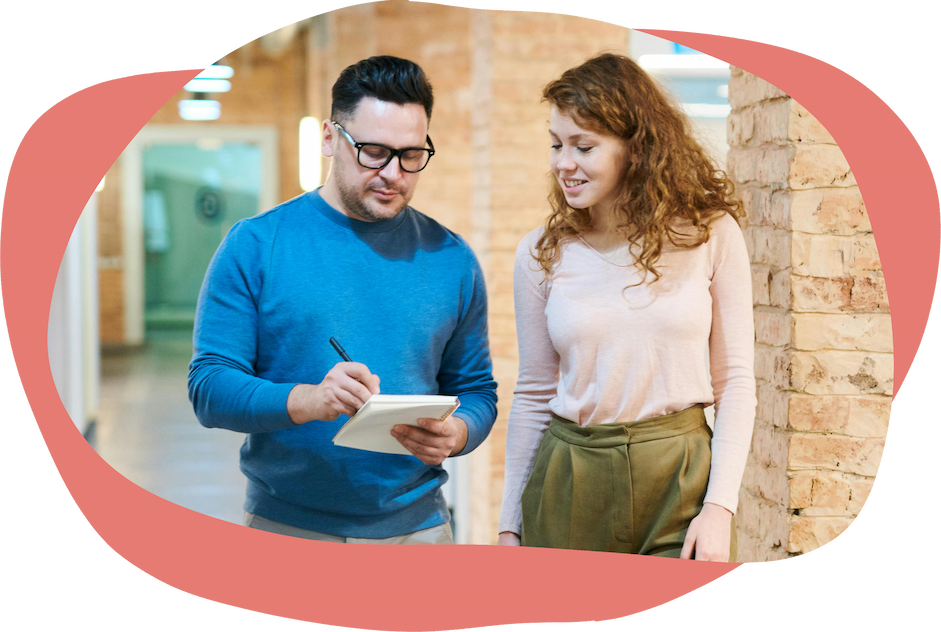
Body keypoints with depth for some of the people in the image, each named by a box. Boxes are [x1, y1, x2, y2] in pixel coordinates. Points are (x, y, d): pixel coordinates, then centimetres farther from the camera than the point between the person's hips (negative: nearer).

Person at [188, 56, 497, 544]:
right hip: (285, 524, -2)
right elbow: (209, 388, -9)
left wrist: (454, 434, -15)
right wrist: (307, 400, -27)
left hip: (415, 526, 2)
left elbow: (476, 390, 8)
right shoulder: (253, 247, -5)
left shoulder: (450, 260, 3)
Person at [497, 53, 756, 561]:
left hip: (681, 480, -1)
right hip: (569, 488, 2)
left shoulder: (711, 235, -2)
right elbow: (533, 395, 8)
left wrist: (719, 506, -8)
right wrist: (509, 524, 7)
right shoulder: (540, 254, 2)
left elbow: (734, 381, 1)